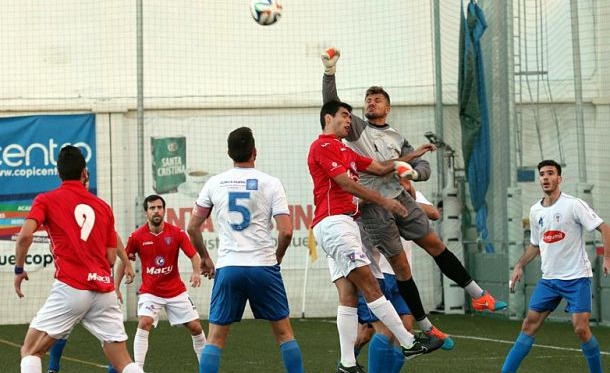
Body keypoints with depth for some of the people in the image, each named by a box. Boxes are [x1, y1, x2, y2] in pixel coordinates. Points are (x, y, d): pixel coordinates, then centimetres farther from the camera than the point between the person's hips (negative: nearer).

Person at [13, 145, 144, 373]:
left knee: (30, 351, 8)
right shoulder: (103, 206, 16)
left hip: (70, 288, -4)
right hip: (104, 290, 4)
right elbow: (111, 258, 14)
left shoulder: (46, 200, 6)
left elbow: (25, 235, -10)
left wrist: (19, 269, 5)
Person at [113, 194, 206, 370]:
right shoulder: (137, 237, -10)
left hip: (176, 291, 2)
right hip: (150, 291, -1)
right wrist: (115, 287, 0)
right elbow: (125, 261, 2)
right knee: (144, 324, -24)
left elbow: (193, 255, -10)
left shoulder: (177, 233, -10)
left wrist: (196, 272, -31)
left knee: (196, 327, 3)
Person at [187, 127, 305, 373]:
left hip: (228, 268, 1)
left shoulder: (214, 184, 5)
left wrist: (204, 260, 22)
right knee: (284, 332, 11)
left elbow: (193, 228, 8)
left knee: (215, 338, 5)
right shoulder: (270, 183, -1)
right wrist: (277, 257, 11)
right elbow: (286, 232, -8)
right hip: (263, 265, -1)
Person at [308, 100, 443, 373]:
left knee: (349, 296, 3)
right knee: (370, 286, -10)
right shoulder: (323, 146, -4)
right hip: (333, 222, -10)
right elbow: (345, 183, -10)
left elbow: (380, 168, 28)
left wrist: (413, 155, 26)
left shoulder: (344, 151, 25)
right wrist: (383, 201, -9)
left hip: (345, 223, 10)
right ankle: (409, 344, -11)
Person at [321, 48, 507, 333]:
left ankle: (478, 295, 12)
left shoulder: (396, 138, 17)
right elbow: (331, 104, -9)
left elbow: (424, 166, 15)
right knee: (399, 264, -3)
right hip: (373, 206, -4)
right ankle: (425, 327, 3)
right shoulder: (357, 128, 5)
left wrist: (414, 172, -9)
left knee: (435, 245, 3)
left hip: (400, 197, 4)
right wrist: (330, 72, -21)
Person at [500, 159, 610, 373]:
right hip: (548, 279, 5)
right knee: (529, 325, 1)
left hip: (577, 278, -5)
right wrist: (520, 266, 13)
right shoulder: (535, 211, 9)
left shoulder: (573, 205, -10)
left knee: (581, 328, -13)